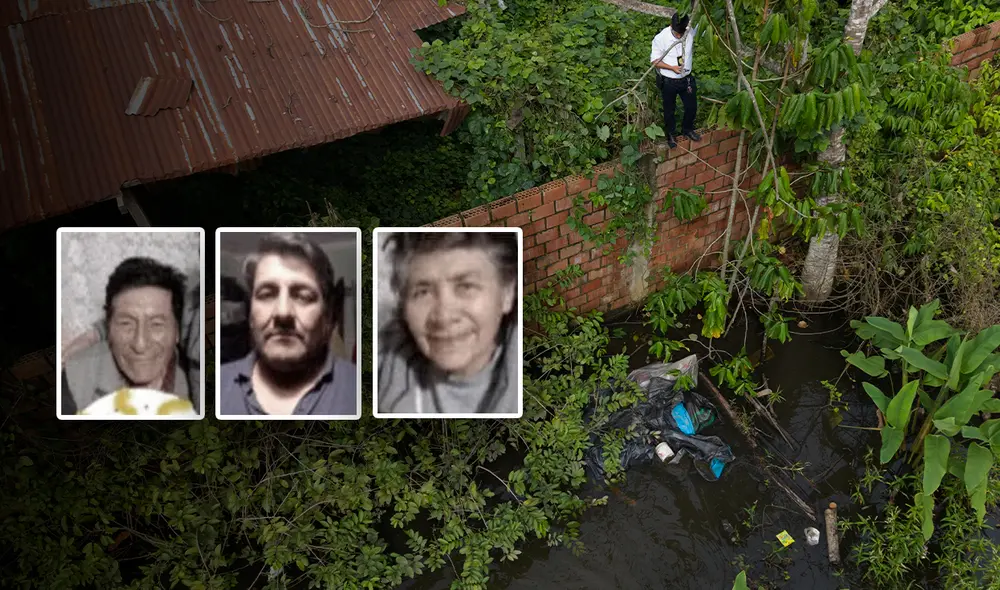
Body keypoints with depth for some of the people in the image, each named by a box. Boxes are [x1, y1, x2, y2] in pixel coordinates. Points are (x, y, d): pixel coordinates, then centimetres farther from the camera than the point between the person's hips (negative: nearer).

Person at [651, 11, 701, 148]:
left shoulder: (691, 31, -13)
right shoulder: (660, 38, -22)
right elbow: (654, 60, -14)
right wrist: (672, 68, -26)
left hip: (686, 79, 3)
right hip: (668, 82, -3)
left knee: (692, 107, 17)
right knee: (669, 110, 16)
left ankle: (687, 129, 45)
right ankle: (671, 134, 40)